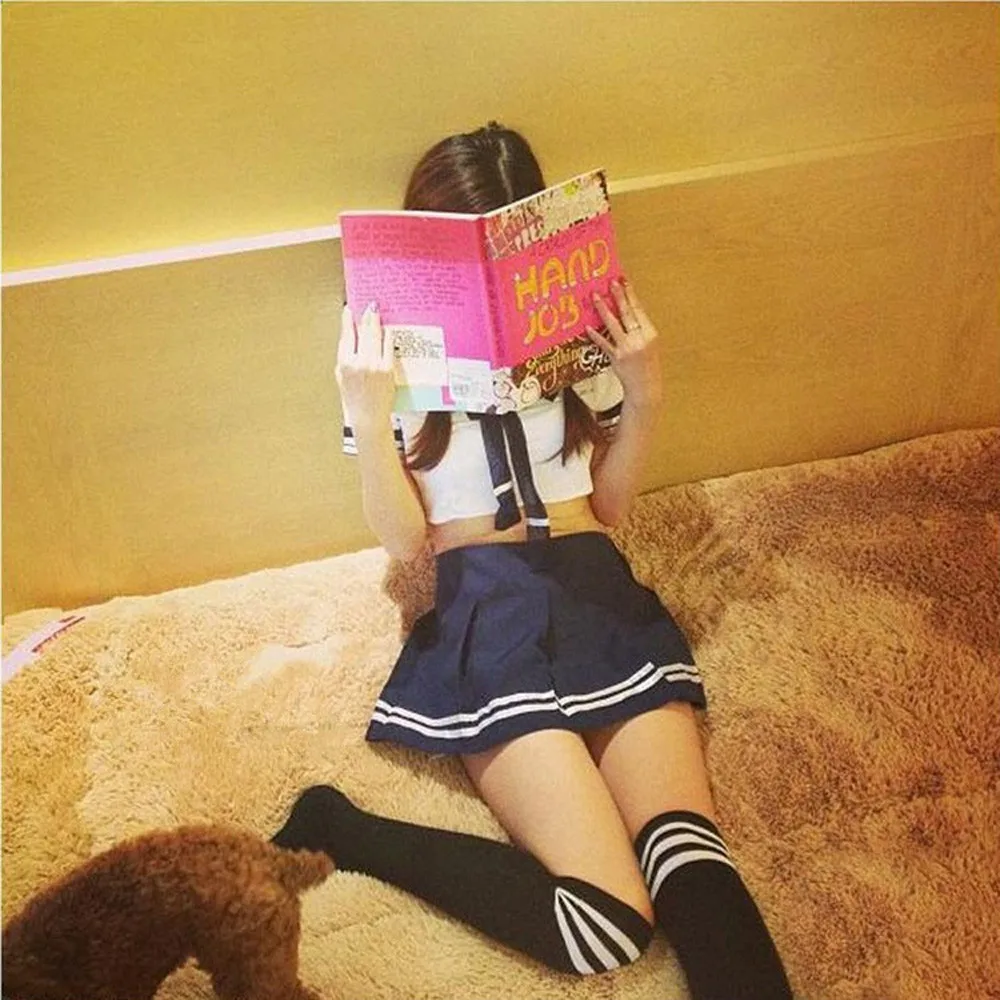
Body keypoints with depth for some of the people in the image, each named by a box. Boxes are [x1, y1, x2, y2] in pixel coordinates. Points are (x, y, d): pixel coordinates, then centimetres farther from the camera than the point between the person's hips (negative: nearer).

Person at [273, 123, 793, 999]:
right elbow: (404, 540, 2)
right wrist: (370, 421, -13)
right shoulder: (393, 353, 7)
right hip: (484, 608, -3)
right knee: (607, 923, -21)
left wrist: (645, 396, 2)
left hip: (598, 590, 3)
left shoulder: (579, 330, 13)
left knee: (690, 858, -28)